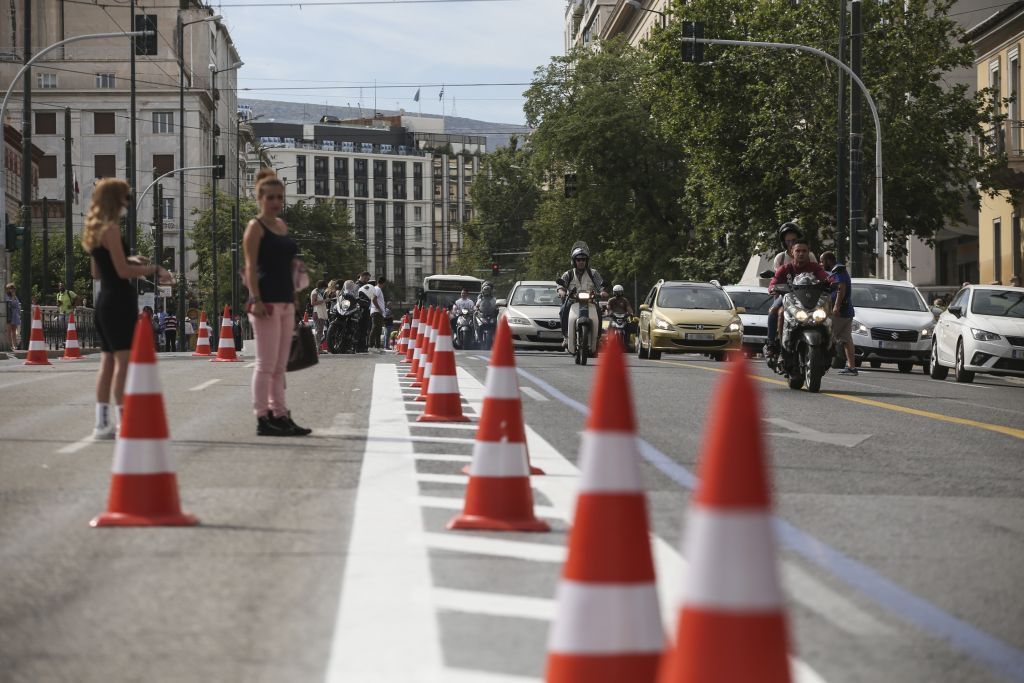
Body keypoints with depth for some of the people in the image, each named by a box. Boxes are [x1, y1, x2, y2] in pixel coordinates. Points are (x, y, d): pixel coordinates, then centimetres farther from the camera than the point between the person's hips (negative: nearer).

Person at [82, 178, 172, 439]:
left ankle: (102, 423, 12)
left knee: (108, 361, 11)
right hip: (119, 301, -10)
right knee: (124, 361, -9)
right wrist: (154, 269, -10)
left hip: (104, 301, 10)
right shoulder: (111, 229, -13)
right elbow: (123, 271, -17)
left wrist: (129, 261, 20)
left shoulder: (94, 230, 15)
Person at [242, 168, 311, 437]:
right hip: (266, 302, -8)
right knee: (266, 364, -7)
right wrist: (256, 300, -19)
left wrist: (293, 300, 20)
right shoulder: (256, 227, -4)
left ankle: (280, 415, 15)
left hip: (285, 302, 8)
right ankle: (263, 419, -4)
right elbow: (251, 267, -11)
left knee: (279, 365, 11)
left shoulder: (282, 226, 18)